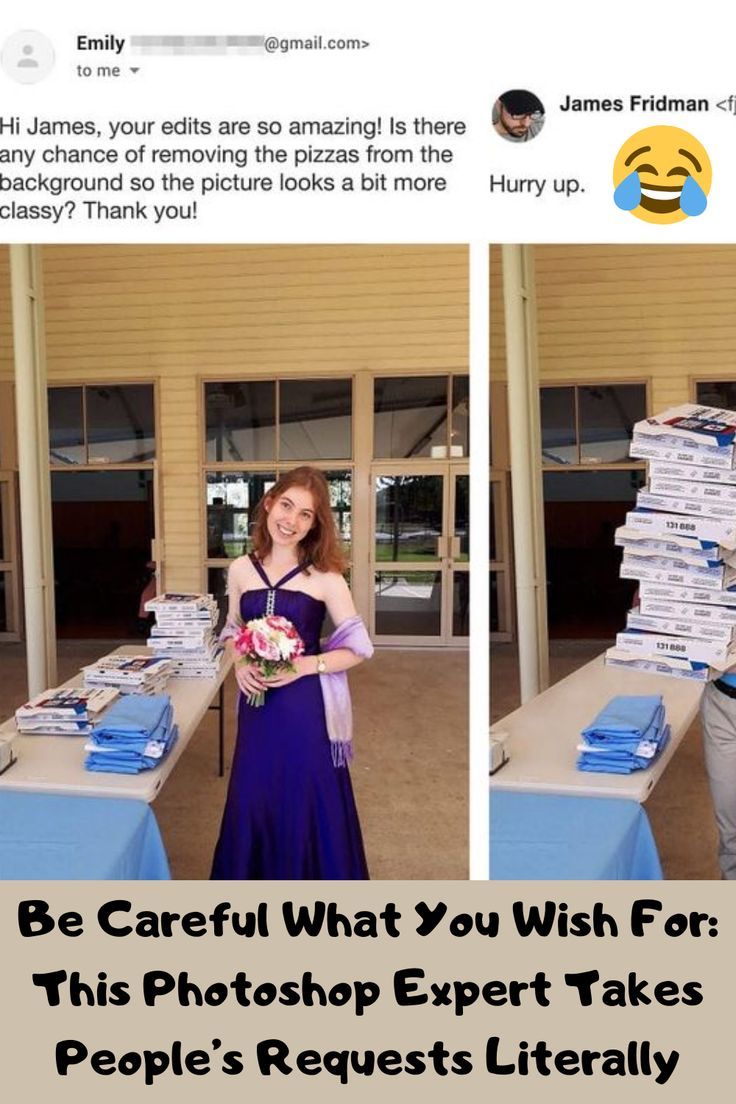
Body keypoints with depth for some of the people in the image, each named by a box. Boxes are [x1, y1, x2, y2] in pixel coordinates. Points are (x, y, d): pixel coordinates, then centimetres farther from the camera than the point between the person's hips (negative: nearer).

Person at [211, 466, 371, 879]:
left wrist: (306, 665, -18)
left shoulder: (324, 577, -8)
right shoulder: (241, 570, 2)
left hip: (305, 707, -3)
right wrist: (239, 664, -6)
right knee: (253, 801, 14)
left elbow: (359, 646, -6)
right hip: (257, 704, 3)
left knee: (308, 805, 7)